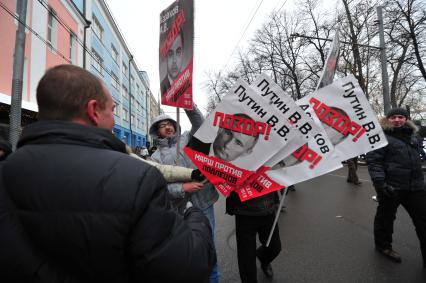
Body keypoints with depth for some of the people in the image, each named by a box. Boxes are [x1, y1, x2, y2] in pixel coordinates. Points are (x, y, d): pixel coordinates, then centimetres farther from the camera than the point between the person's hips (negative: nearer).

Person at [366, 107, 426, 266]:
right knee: (386, 217, 10)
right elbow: (373, 160, -17)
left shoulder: (410, 136, 15)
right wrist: (380, 183, -25)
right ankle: (383, 245, 31)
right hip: (391, 187, -7)